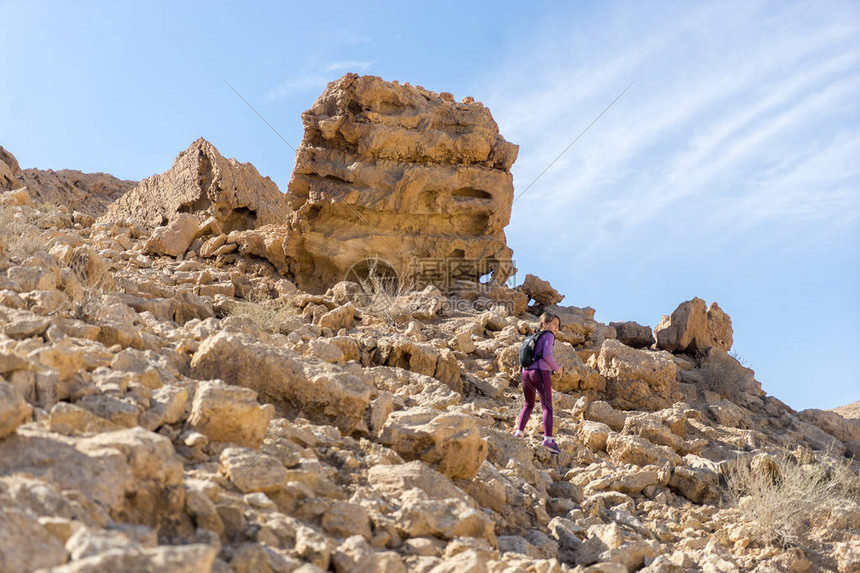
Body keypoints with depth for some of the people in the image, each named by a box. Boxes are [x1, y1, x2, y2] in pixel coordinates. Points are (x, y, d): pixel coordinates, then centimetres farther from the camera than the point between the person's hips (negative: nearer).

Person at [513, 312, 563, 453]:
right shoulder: (548, 335, 2)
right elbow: (547, 355, -12)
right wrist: (556, 368, 2)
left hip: (526, 373, 7)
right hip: (541, 372, -7)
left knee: (528, 405, 22)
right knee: (547, 407, -7)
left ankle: (519, 431, 8)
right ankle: (548, 438, -19)